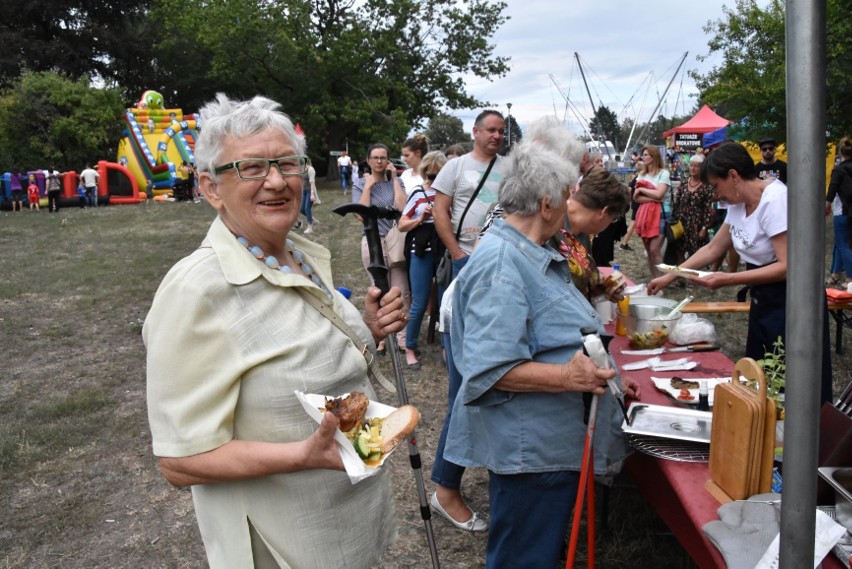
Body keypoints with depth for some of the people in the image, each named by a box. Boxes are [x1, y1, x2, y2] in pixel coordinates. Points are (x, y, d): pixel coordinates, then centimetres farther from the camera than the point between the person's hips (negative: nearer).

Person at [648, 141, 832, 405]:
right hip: (763, 301, 9)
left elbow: (788, 266, -25)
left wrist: (727, 280, -27)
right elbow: (712, 249, 15)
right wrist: (669, 277, 11)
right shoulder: (738, 204, 5)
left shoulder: (774, 200, -21)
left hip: (789, 304, -9)